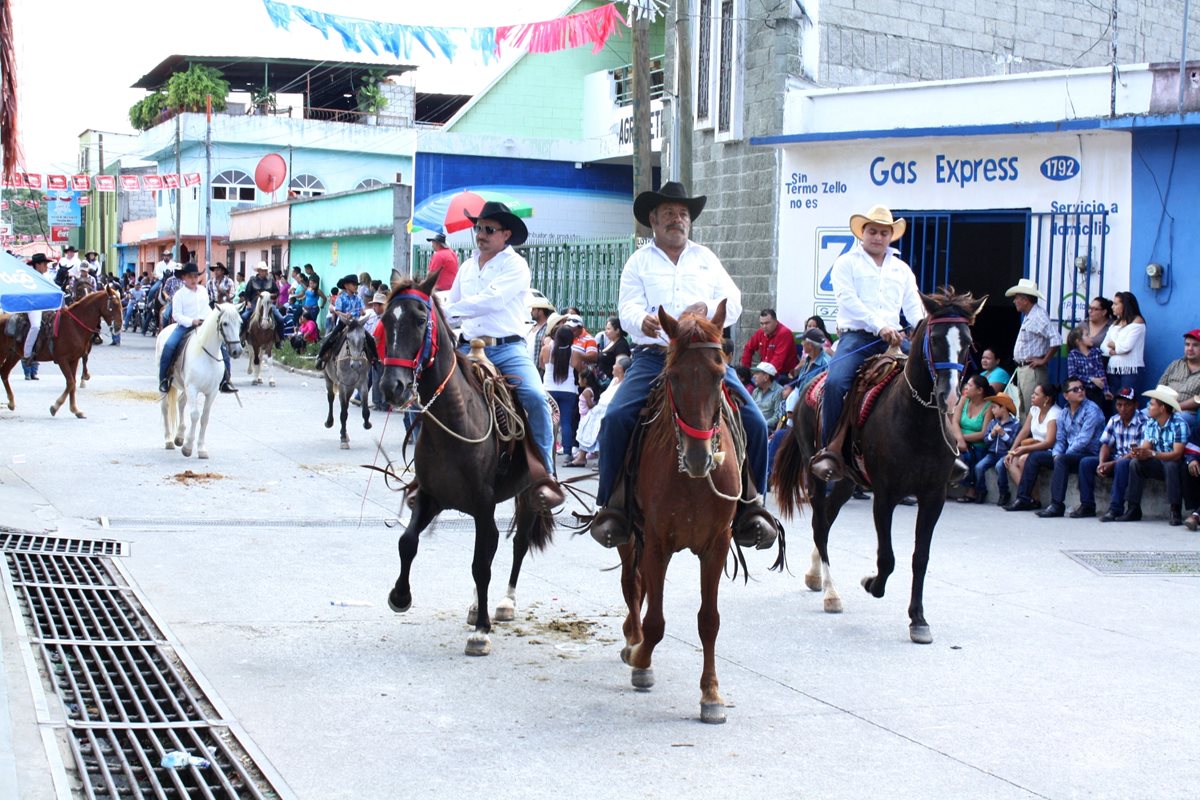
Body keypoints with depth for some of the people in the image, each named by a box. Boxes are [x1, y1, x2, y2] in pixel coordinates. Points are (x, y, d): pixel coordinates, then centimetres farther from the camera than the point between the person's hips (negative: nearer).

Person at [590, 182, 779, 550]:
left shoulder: (706, 258, 20)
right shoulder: (640, 261, 13)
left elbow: (732, 304, 11)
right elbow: (628, 308, 0)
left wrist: (709, 310, -13)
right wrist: (643, 320, -25)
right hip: (653, 356, -2)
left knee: (754, 422, -13)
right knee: (616, 418, -24)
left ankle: (749, 506, 1)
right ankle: (612, 508, -11)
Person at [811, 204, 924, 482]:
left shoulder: (901, 269, 24)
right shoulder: (846, 263, 8)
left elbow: (914, 305, 16)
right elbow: (848, 300, -7)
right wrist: (879, 326, -20)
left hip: (893, 340, 4)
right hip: (856, 337, -4)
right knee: (836, 382, -30)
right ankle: (830, 452, -25)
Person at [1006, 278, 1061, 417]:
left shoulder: (1038, 316, -16)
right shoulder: (1028, 316, 15)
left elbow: (1056, 339, -27)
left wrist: (1044, 360, -17)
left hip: (1033, 371, -10)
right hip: (1022, 369, 10)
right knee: (1023, 410, 14)